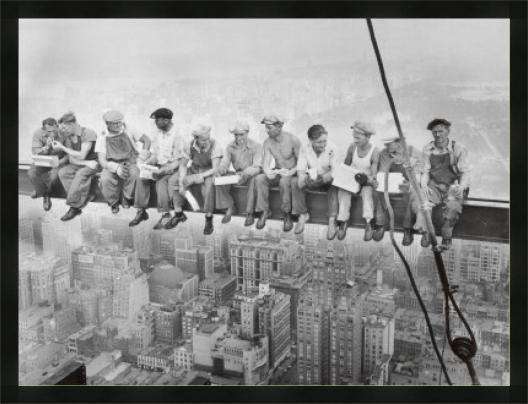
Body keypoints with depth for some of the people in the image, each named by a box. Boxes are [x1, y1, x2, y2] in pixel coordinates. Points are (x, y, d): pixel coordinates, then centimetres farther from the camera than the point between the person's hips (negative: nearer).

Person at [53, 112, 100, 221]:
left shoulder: (88, 133, -16)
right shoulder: (67, 136, 2)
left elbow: (81, 156, -20)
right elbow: (71, 159, -3)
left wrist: (62, 148, -18)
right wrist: (86, 163, -21)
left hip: (93, 163, -6)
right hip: (77, 165, 6)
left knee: (81, 174, -35)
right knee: (62, 172, -22)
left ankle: (74, 207, -28)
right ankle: (86, 197, -25)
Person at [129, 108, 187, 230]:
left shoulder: (177, 135, -14)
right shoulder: (157, 133, 8)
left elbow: (178, 161, -15)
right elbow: (154, 155, 13)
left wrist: (163, 171, -24)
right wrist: (146, 164, -7)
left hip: (173, 168, -6)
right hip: (159, 166, 6)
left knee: (161, 181, -32)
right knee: (141, 177, -17)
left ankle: (165, 215, -20)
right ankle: (141, 211, -10)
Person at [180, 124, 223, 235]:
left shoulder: (215, 146, -22)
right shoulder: (190, 146, -12)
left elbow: (215, 169, -24)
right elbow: (183, 165, -4)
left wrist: (200, 176, -34)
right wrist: (182, 181, -20)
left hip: (209, 172, -5)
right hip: (194, 169, 5)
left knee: (208, 184, -38)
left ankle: (209, 221, -30)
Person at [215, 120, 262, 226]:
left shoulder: (256, 146, -12)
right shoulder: (230, 147, 1)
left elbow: (257, 167, -21)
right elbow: (224, 163, -4)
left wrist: (246, 173, -43)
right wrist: (220, 170, -30)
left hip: (251, 175, -4)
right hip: (237, 174, 4)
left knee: (254, 180, -39)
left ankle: (250, 213, -29)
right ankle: (229, 208, -6)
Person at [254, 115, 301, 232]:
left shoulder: (293, 140, -15)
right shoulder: (267, 142, -2)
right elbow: (265, 164, -8)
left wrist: (290, 172, -29)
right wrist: (268, 171, -32)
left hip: (293, 174, -4)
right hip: (277, 173, 5)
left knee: (284, 181, -39)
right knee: (259, 179, -24)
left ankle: (287, 214, -23)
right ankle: (264, 211, -17)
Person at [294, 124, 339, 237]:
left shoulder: (332, 148, -17)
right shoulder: (304, 147, -10)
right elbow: (301, 168, -10)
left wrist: (327, 176, -40)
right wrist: (302, 177, -34)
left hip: (327, 179, -2)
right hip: (311, 178, 2)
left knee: (334, 186, -35)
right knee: (295, 184, -24)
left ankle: (332, 221, -29)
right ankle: (303, 215, -7)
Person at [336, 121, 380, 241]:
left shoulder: (374, 152, -14)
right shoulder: (352, 147, -5)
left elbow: (373, 174, -15)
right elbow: (345, 165, 8)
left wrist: (370, 180, -37)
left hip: (365, 181, -2)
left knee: (367, 191, -34)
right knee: (343, 190, -29)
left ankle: (368, 223, -37)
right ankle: (343, 222, -27)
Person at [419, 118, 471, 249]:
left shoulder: (458, 149, -5)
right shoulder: (428, 149, 4)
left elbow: (465, 172, -4)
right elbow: (426, 171, 8)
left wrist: (461, 187, -23)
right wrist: (424, 185, -11)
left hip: (453, 187, -2)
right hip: (434, 186, 3)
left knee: (453, 206, -33)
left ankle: (447, 237, -10)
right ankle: (427, 232, -6)